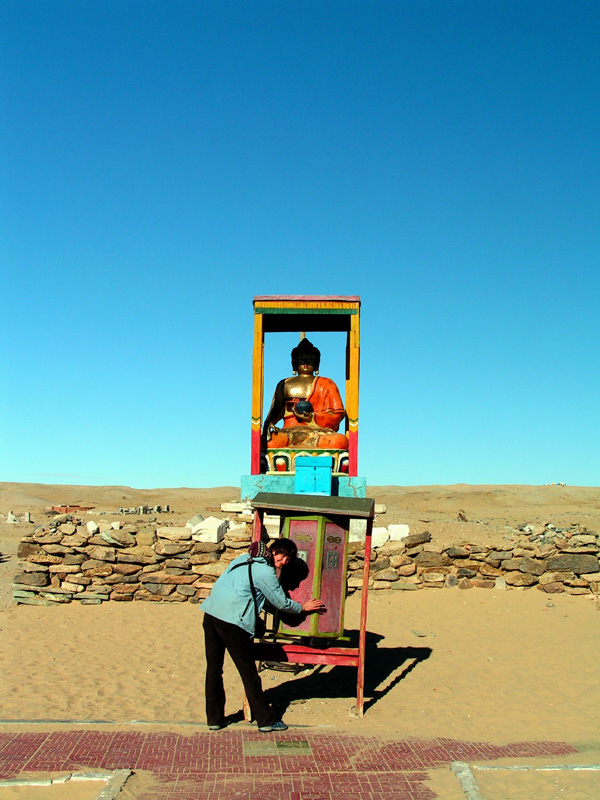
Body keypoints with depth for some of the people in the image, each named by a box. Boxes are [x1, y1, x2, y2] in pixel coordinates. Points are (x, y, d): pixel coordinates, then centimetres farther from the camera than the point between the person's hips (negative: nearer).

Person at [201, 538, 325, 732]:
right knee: (248, 671, 3)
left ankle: (214, 718, 21)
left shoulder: (243, 559, 18)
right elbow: (282, 603, 3)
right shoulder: (266, 572, -6)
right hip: (232, 621, -8)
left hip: (210, 613, 8)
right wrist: (303, 608, 21)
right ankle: (266, 720, 13)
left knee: (213, 668, 14)